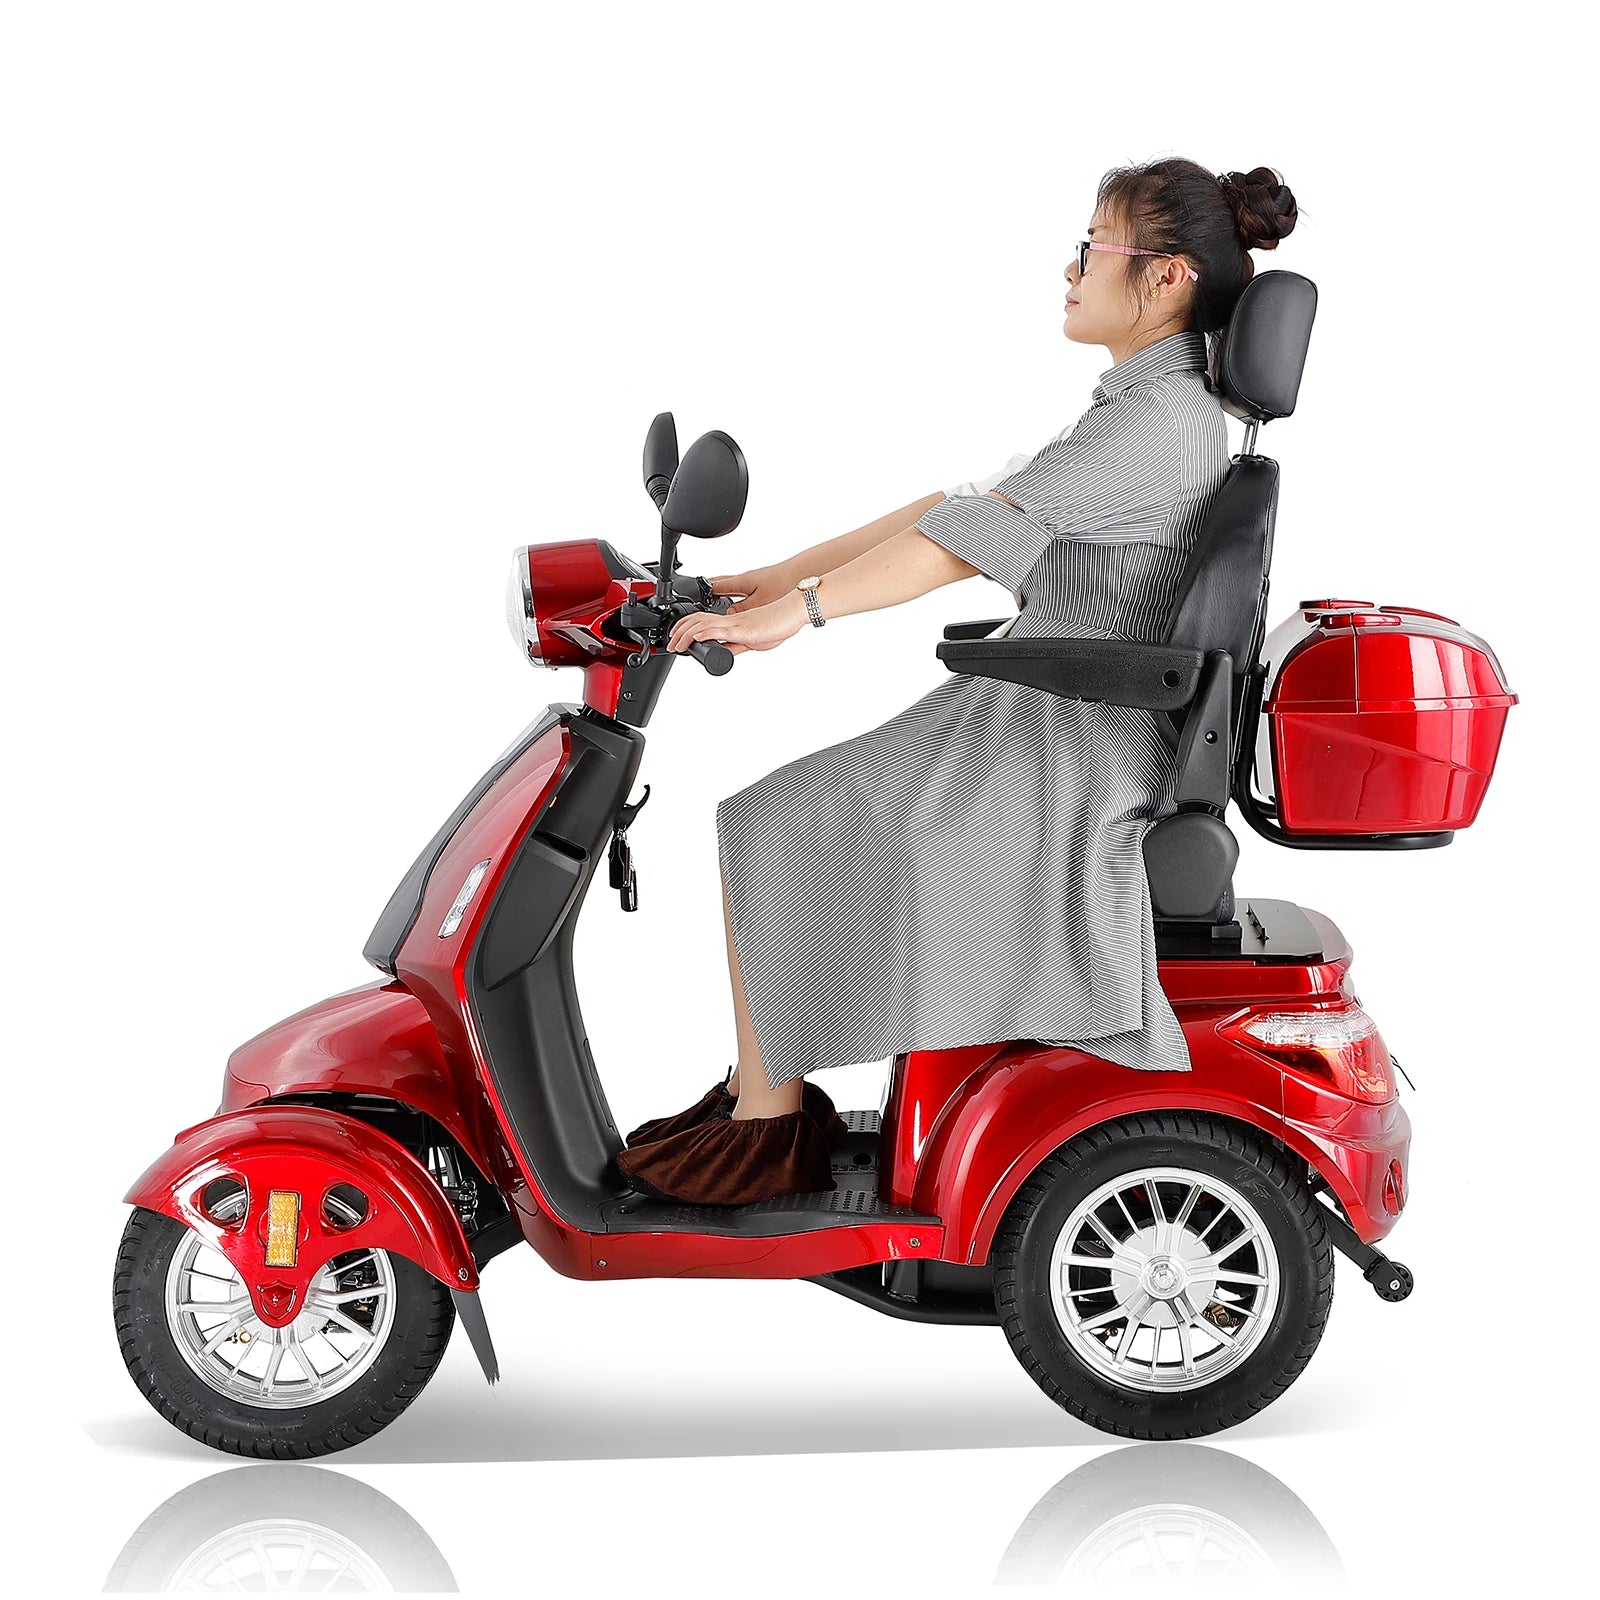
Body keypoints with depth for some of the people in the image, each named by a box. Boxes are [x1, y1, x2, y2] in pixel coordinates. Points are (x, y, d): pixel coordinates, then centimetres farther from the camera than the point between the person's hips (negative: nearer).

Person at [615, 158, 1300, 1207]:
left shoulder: (1163, 423, -19)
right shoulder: (1143, 410, 14)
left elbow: (977, 535, -30)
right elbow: (966, 502, 14)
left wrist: (796, 612, -36)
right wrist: (777, 577, 10)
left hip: (1064, 756, -10)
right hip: (1042, 725, 10)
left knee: (767, 833, -10)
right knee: (783, 821, 11)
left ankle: (763, 1127, 2)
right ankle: (767, 1089, 15)